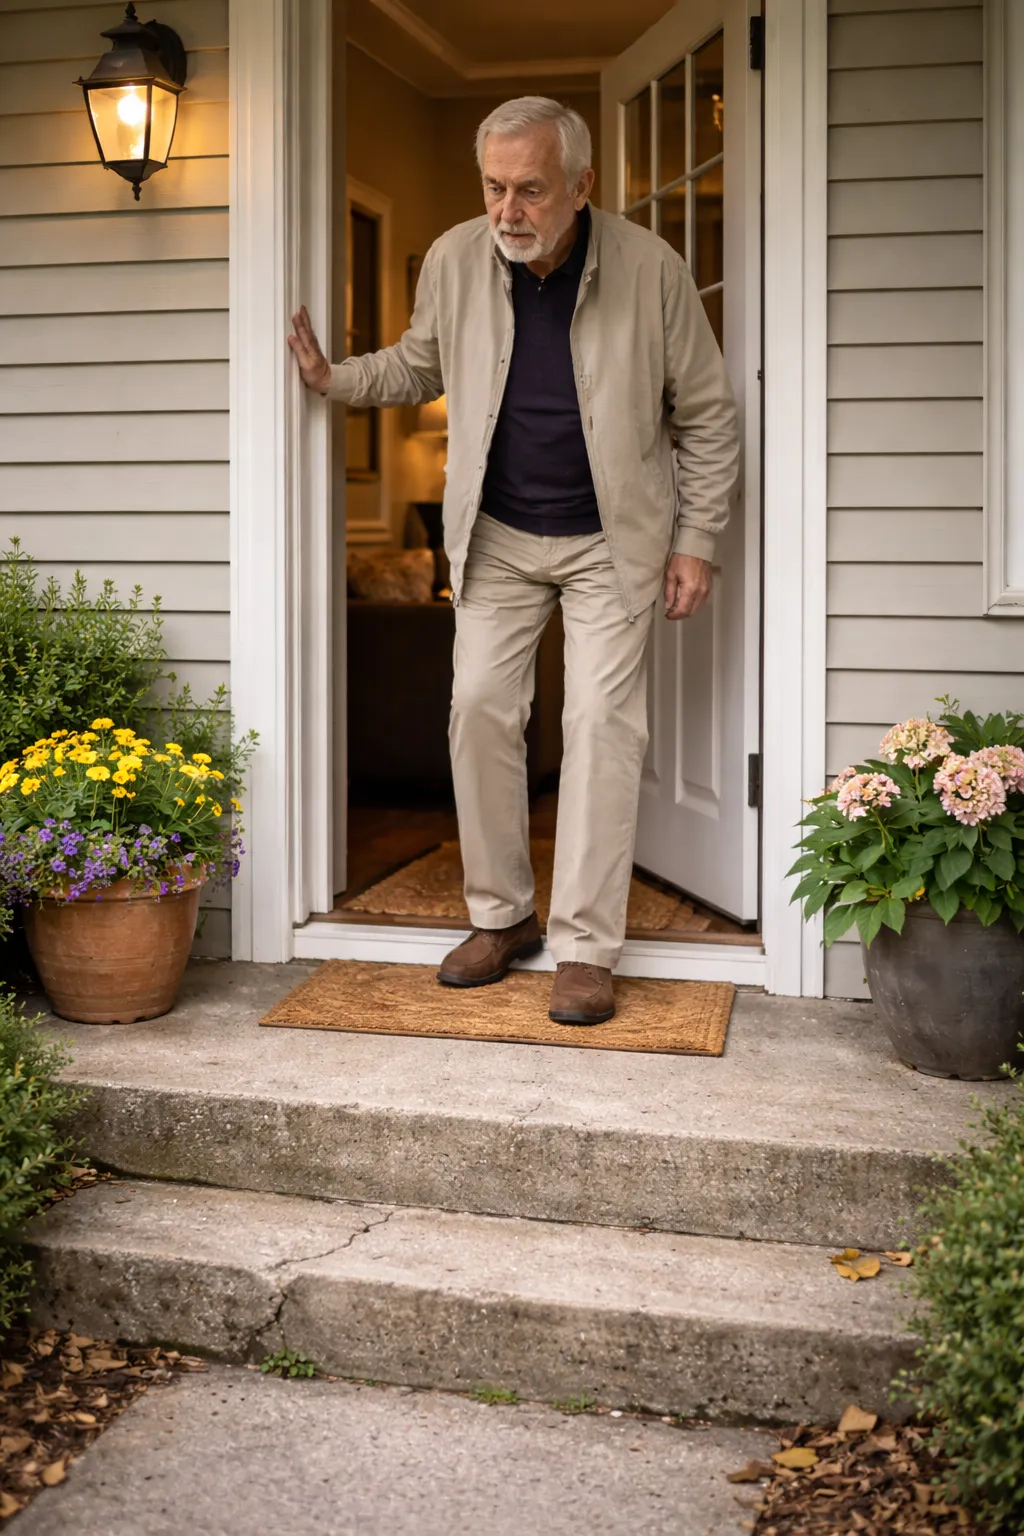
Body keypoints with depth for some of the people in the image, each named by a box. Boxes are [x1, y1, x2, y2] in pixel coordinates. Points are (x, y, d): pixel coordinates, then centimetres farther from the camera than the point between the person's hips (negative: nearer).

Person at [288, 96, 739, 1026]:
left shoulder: (652, 270, -14)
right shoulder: (454, 262, -6)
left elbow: (708, 417, -4)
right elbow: (418, 367, 14)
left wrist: (695, 542, -6)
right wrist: (335, 378, -3)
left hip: (611, 540, -3)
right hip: (495, 536, 3)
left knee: (602, 722, -7)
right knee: (481, 709, 0)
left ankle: (586, 948, 1)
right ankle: (501, 915, 16)